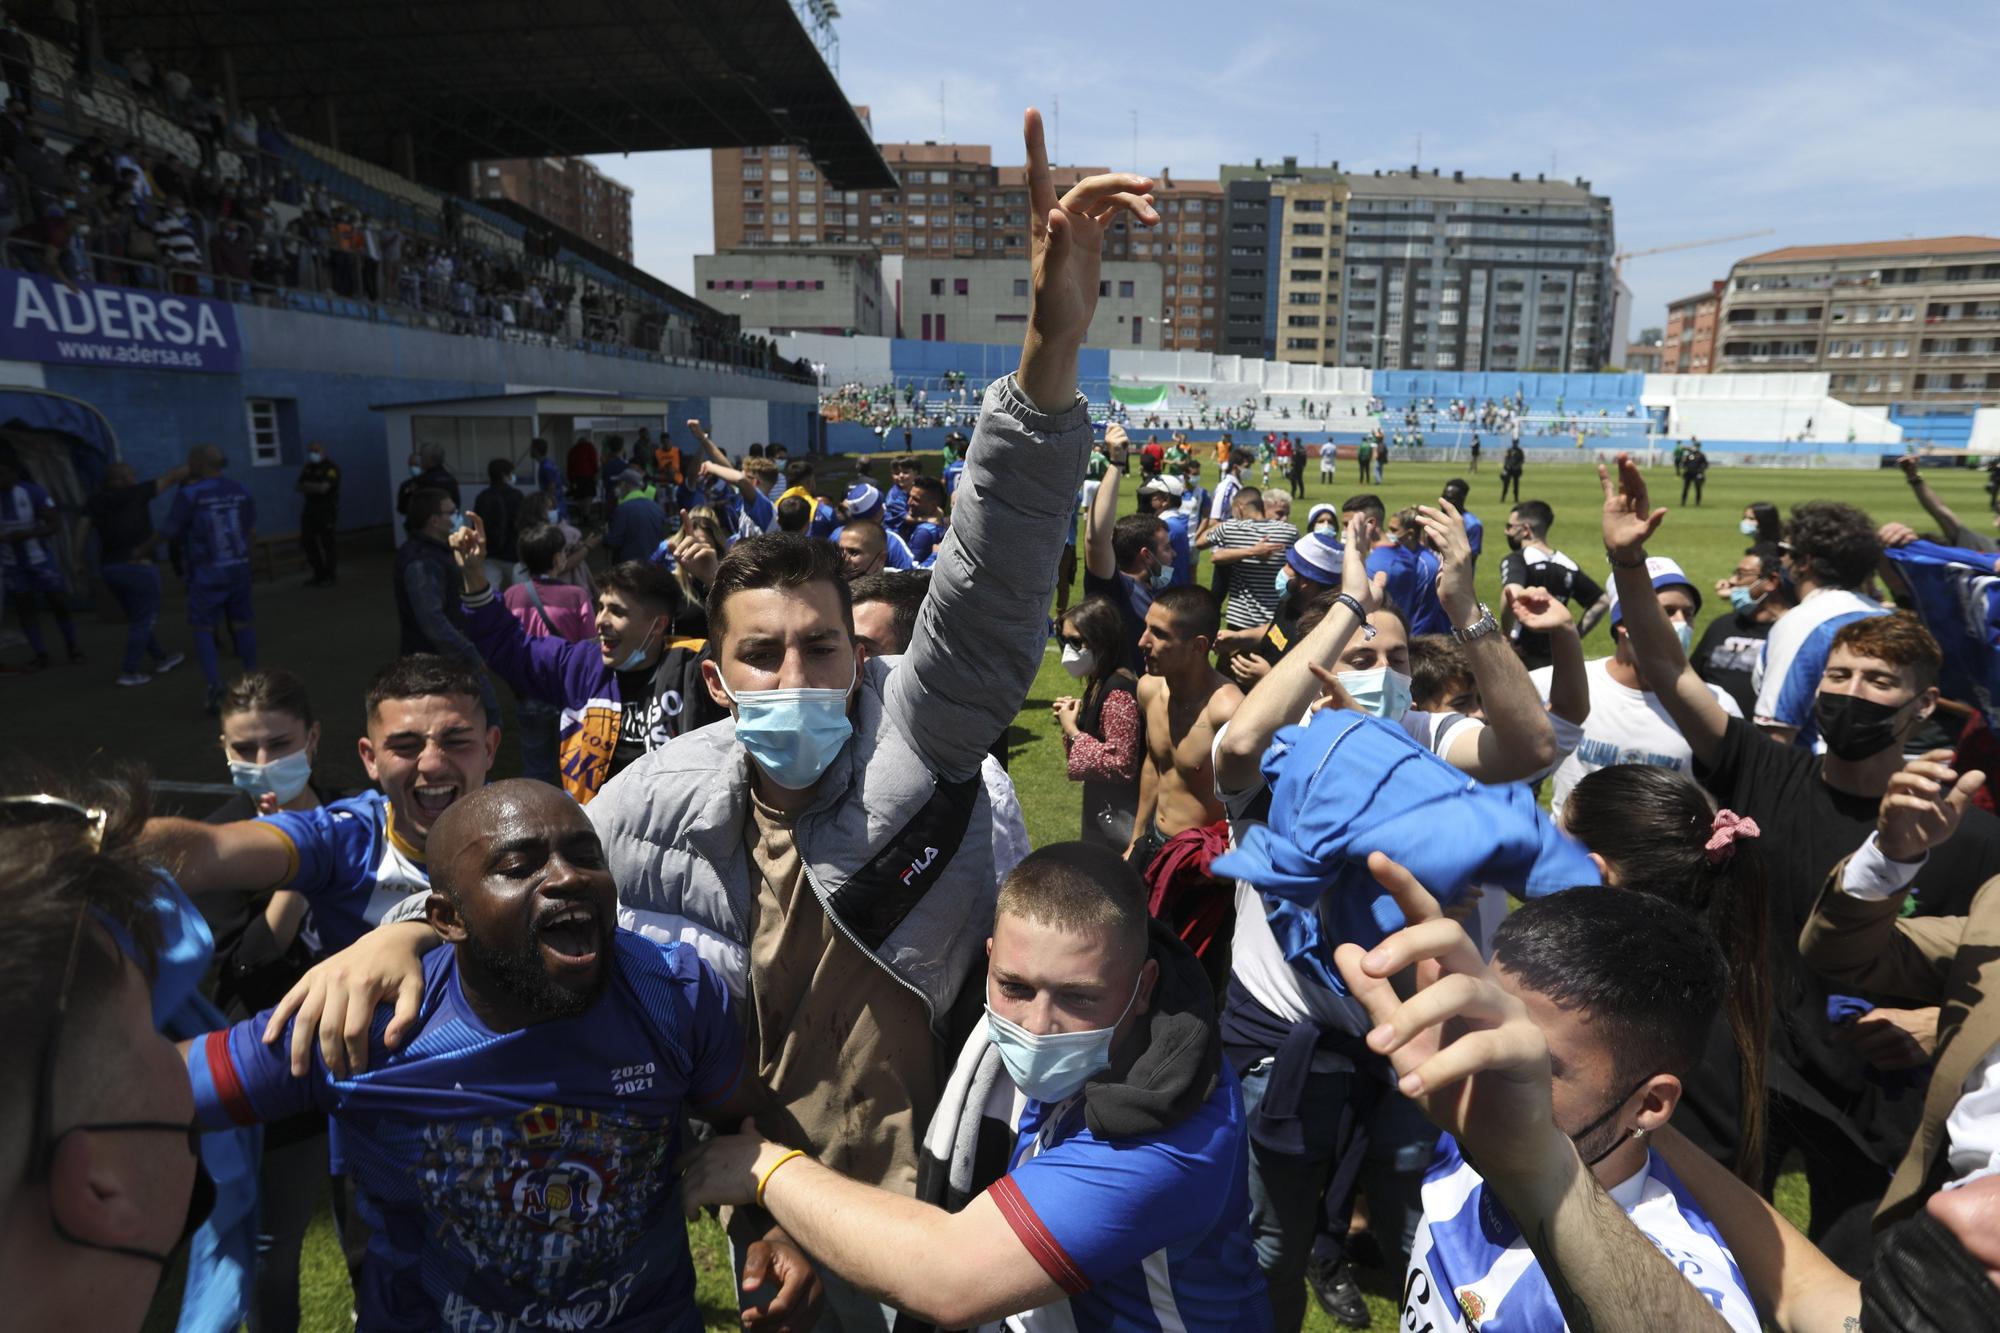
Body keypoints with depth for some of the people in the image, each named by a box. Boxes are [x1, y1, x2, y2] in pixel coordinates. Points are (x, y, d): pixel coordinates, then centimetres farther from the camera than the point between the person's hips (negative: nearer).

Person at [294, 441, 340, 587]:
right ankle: (320, 575, 20)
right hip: (310, 510, 8)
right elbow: (298, 486, 9)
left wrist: (306, 486, -5)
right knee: (308, 542, 10)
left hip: (327, 511, -8)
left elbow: (323, 488, -20)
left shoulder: (331, 467, -9)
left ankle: (331, 576, 5)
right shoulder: (308, 467, 14)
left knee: (329, 544, -4)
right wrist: (314, 487, -10)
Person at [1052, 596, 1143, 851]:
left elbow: (1122, 764, -25)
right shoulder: (1100, 684, 6)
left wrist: (1073, 733, -19)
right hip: (1101, 808, 9)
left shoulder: (1118, 693, -22)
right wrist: (1073, 719, -3)